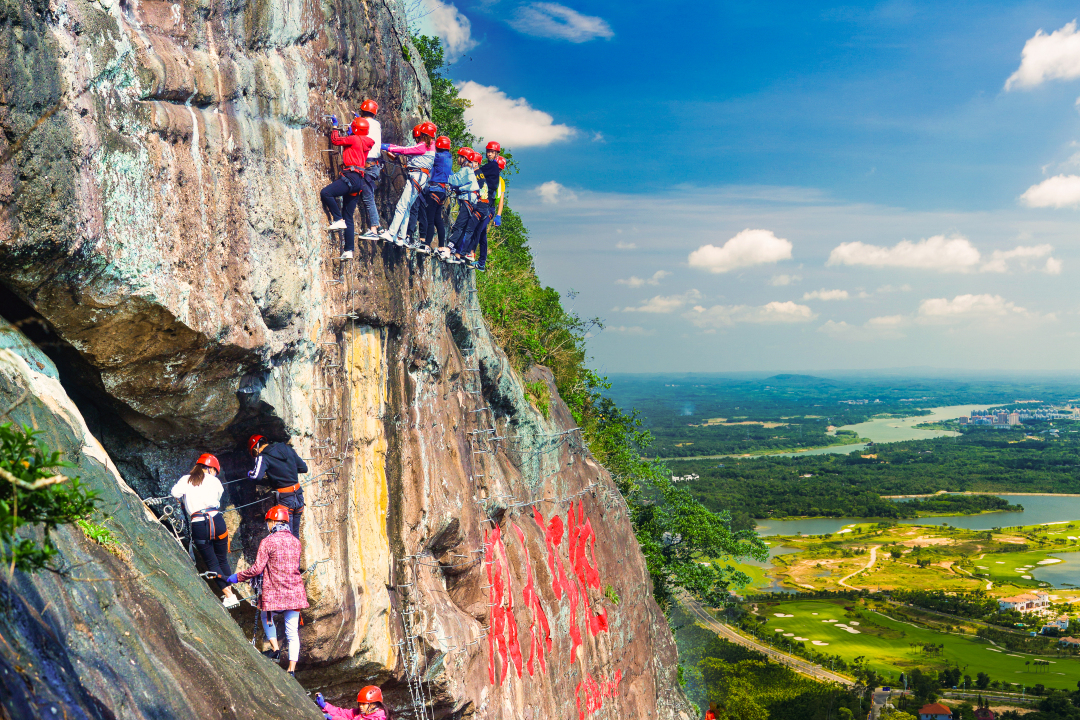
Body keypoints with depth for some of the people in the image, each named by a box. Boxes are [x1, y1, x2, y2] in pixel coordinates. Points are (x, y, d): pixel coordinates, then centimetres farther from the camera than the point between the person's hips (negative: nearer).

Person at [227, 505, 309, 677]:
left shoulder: (268, 542, -9)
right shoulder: (296, 542, 7)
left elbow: (257, 568, -12)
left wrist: (237, 577, 3)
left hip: (274, 593, -4)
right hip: (295, 594, 4)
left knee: (266, 618, 27)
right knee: (292, 632, 7)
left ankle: (275, 648, 17)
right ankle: (292, 669, 6)